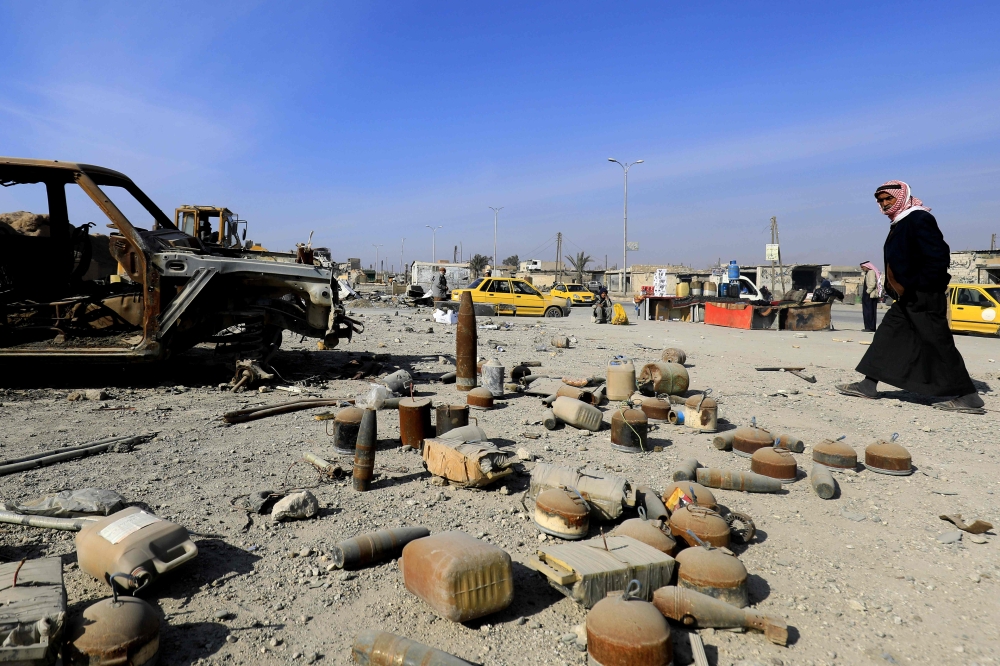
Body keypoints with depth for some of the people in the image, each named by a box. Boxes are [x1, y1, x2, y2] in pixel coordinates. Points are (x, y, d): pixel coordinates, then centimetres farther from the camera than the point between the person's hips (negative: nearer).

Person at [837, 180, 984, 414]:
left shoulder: (919, 220, -13)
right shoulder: (899, 225, 16)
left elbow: (939, 258, -20)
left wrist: (912, 286, -20)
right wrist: (897, 289, 14)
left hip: (924, 298, -10)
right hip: (907, 298, 10)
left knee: (939, 345, -6)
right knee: (886, 336, 9)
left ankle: (969, 397, 2)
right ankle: (868, 385, 12)